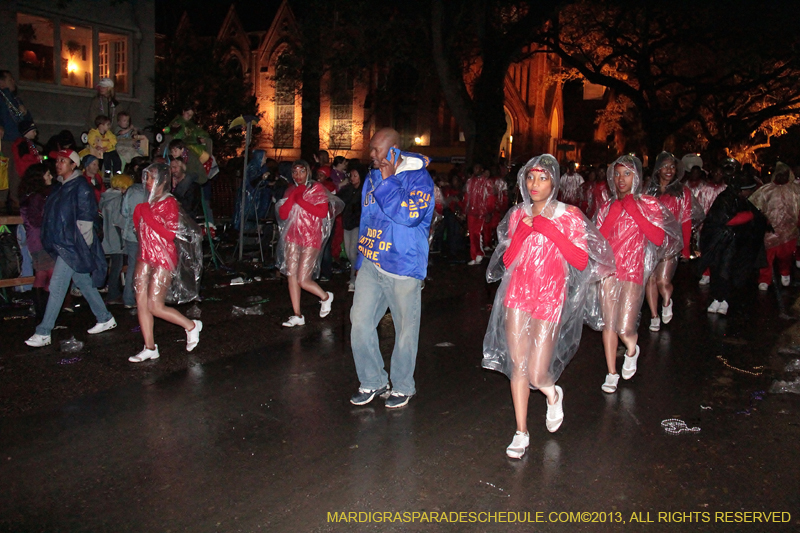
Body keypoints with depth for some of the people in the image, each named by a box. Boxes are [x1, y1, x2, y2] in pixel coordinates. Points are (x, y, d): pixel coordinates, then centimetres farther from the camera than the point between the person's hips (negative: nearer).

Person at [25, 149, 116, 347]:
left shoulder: (80, 186, -12)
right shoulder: (62, 186, 14)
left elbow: (86, 217, -15)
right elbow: (55, 215, 19)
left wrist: (80, 245, -15)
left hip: (72, 245, -9)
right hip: (62, 244, 9)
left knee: (57, 286, -7)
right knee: (84, 283, 14)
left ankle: (43, 333, -2)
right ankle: (105, 319, 25)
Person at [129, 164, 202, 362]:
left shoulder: (169, 202, -8)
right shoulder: (148, 202, 15)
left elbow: (171, 233, -18)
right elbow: (141, 230, 20)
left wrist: (148, 217, -18)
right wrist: (139, 214, 3)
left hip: (163, 259, -8)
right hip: (145, 258, 8)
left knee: (155, 306, -7)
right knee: (141, 303, 5)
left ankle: (191, 326, 13)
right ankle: (150, 348, 13)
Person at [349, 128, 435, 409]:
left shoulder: (419, 178, -8)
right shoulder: (372, 178, 13)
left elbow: (409, 215, -24)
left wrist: (388, 181, -19)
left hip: (403, 267, -6)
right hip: (371, 264, 6)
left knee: (405, 329, 5)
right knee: (360, 322, 2)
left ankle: (403, 386, 23)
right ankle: (372, 381, 20)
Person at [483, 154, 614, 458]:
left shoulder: (568, 217, -4)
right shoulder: (518, 214, 6)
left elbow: (582, 262, -12)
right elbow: (507, 261, 3)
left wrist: (550, 231, -18)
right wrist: (522, 233, -12)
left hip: (550, 298, -3)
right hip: (518, 294, 3)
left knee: (536, 374, -4)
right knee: (517, 365, 3)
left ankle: (553, 394, 34)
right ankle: (521, 433, 19)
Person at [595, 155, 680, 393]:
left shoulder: (648, 204, 3)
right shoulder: (607, 206, 10)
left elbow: (659, 238, -10)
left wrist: (634, 211, -11)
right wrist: (614, 214, -8)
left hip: (633, 271, -2)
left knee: (625, 328, -7)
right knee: (609, 324, 3)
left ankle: (632, 350, 29)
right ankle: (612, 373, 19)